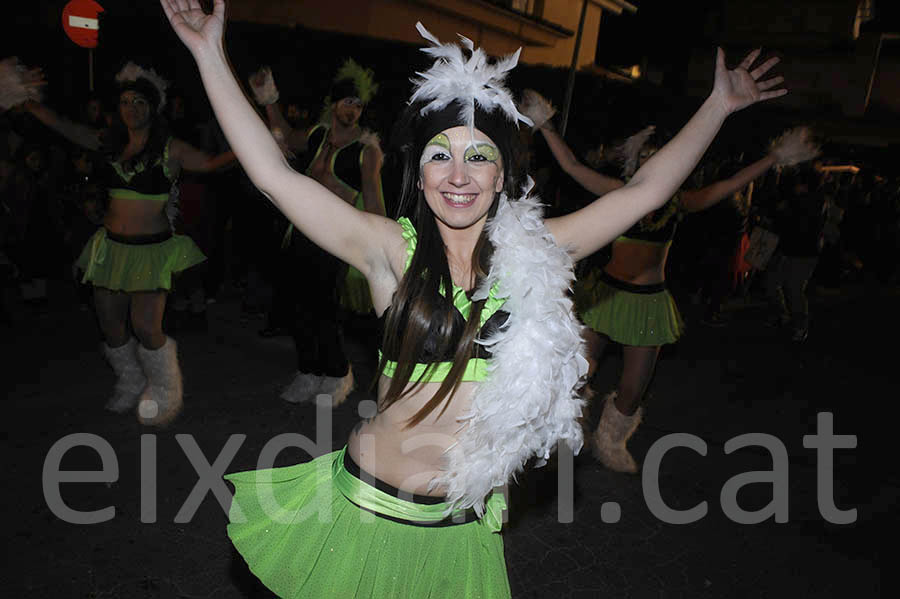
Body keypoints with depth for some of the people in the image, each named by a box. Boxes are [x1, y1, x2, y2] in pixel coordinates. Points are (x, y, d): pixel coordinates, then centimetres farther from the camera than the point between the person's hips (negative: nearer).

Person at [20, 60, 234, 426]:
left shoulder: (169, 149, -6)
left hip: (152, 248, -5)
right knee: (109, 324, 10)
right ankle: (131, 386, 34)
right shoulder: (111, 142, 7)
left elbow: (210, 163, -11)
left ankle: (164, 392, 14)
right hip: (112, 245, 5)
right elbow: (61, 126, 13)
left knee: (145, 327, -12)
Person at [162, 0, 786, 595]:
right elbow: (274, 174, -12)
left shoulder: (534, 251, -2)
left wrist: (721, 104, 10)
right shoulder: (392, 249, -9)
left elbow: (644, 190, 5)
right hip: (368, 508, -1)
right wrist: (210, 54, -12)